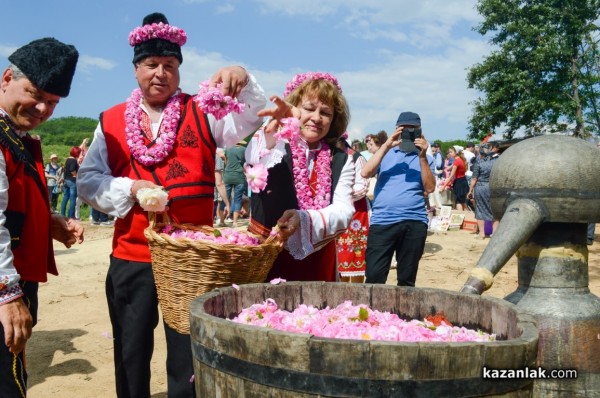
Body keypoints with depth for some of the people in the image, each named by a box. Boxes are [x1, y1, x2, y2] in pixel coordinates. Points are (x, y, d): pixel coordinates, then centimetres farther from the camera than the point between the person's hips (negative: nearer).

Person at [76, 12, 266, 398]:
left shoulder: (201, 113, 2)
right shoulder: (112, 121, 7)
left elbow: (252, 120, -12)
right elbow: (88, 180, 5)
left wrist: (242, 82, -30)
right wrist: (131, 189, -11)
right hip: (130, 258, 2)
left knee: (189, 355, 9)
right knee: (131, 354, 16)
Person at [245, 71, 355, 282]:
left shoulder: (342, 161, 8)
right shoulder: (274, 147, -1)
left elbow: (343, 212, -6)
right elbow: (253, 157, -25)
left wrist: (303, 220, -25)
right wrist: (274, 126, -46)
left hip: (317, 260, 3)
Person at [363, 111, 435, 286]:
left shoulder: (425, 158, 13)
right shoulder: (386, 153, 10)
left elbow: (430, 188, 0)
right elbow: (365, 173, -7)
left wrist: (422, 157, -8)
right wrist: (386, 145, -9)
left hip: (414, 223, 2)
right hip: (382, 221, -1)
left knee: (407, 279, 11)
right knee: (374, 277, -7)